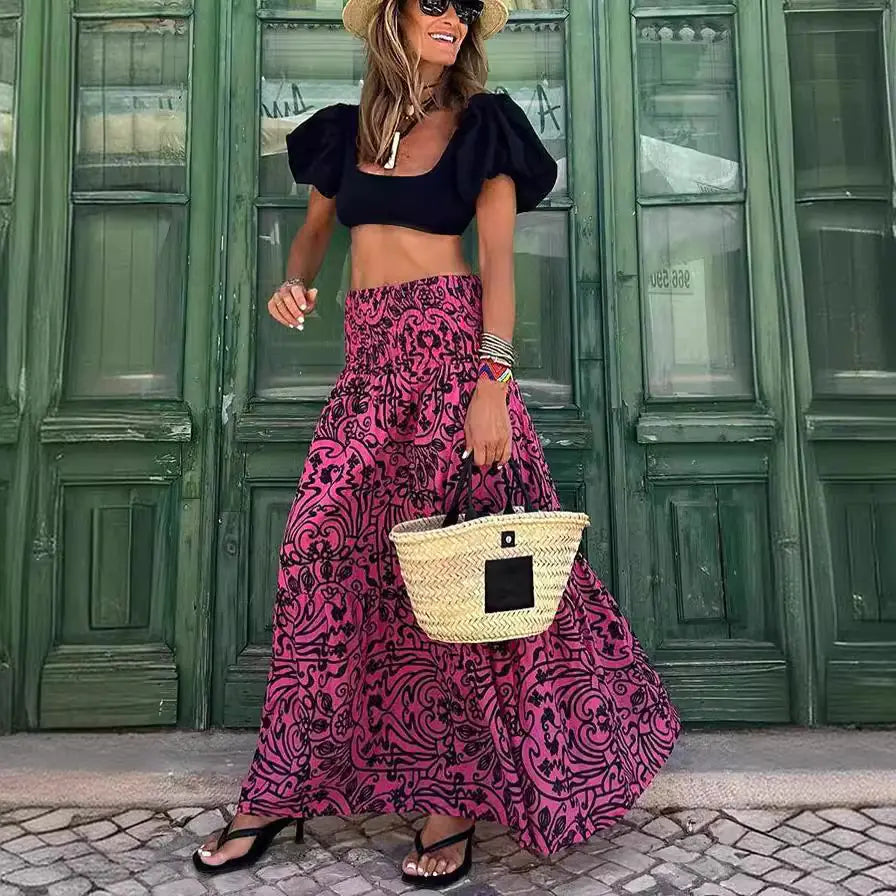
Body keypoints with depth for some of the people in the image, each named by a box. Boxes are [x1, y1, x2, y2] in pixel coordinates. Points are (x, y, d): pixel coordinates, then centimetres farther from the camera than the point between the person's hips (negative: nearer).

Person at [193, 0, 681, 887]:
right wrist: (294, 282, 1)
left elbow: (497, 258, -5)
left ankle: (456, 795, 8)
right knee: (322, 548, -3)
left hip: (450, 345, -4)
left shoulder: (483, 126, 5)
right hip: (368, 355, 4)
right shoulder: (344, 131, 16)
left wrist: (493, 378, -19)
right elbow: (313, 230, 26)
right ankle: (284, 789, 10)